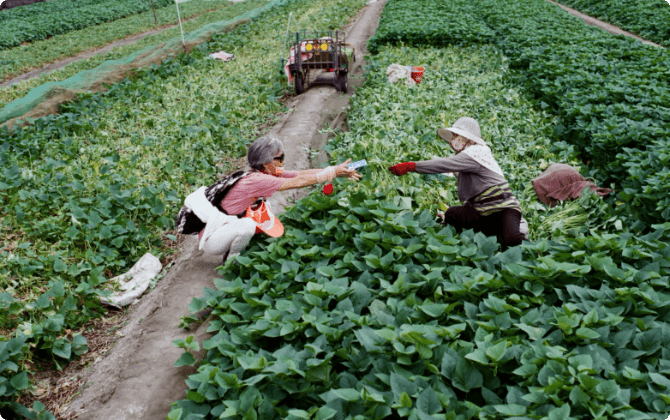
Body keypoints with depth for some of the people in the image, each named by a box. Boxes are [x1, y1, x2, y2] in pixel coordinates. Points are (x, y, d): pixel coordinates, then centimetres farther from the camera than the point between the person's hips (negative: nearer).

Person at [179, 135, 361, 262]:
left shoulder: (265, 173, -1)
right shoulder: (256, 180, -26)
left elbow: (302, 173, -5)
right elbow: (299, 182, -27)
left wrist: (337, 169, -10)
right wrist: (333, 172, -22)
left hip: (222, 227, 9)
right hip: (210, 240, -9)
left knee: (262, 205, 10)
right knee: (247, 225, -33)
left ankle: (234, 254, 14)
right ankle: (231, 260, -2)